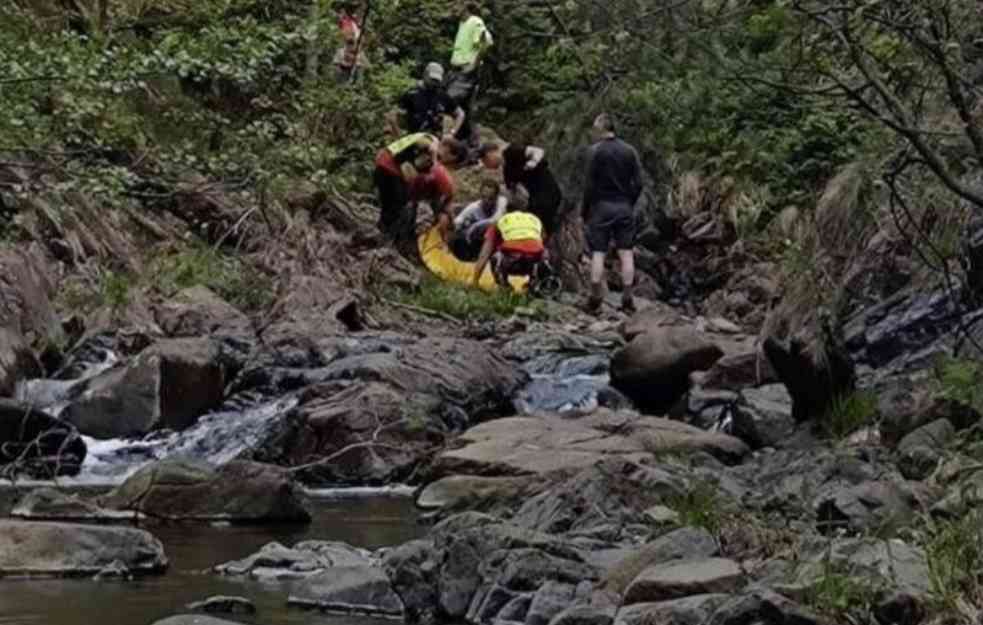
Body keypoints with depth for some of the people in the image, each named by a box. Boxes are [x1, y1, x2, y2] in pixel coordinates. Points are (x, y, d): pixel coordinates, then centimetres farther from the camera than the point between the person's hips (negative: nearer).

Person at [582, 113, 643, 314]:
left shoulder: (596, 151, -7)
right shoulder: (630, 151, 5)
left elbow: (590, 185, -9)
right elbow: (638, 183, 4)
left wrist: (585, 211, -1)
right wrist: (630, 204, 15)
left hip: (601, 207, -3)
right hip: (624, 207, 3)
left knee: (598, 253, 0)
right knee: (626, 253, 4)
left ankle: (595, 298, -1)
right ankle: (627, 298, 2)